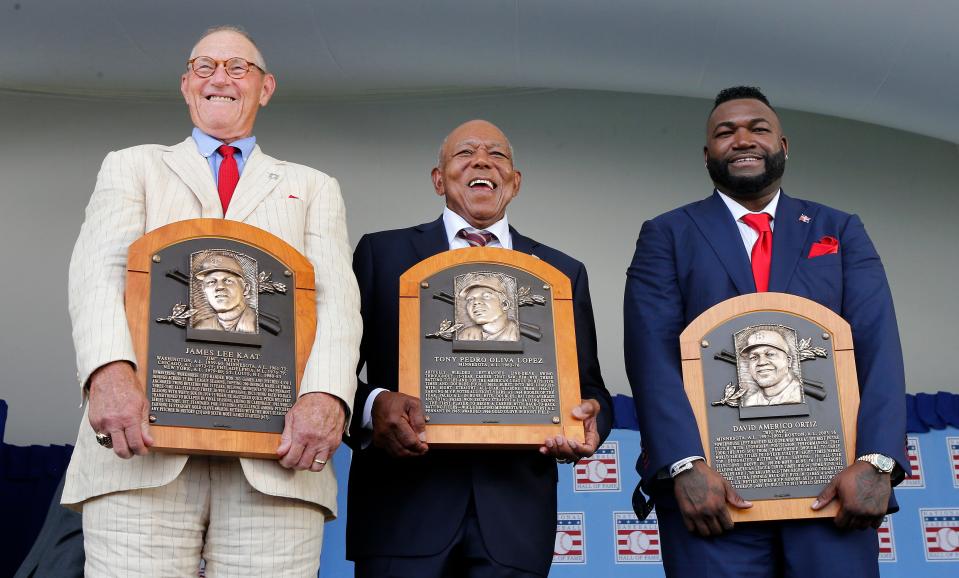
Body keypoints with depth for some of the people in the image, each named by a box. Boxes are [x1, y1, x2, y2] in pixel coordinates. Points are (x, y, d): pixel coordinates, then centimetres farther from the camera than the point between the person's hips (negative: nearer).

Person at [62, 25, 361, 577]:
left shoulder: (313, 188, 22)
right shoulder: (131, 166, 22)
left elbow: (336, 294, 5)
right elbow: (98, 269, 3)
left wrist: (326, 395, -16)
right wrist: (109, 370, -18)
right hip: (141, 437, 0)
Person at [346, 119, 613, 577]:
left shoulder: (563, 273, 14)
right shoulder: (381, 253, 8)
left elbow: (589, 389, 13)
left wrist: (590, 417, -10)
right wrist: (374, 406, -18)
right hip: (403, 512, -1)